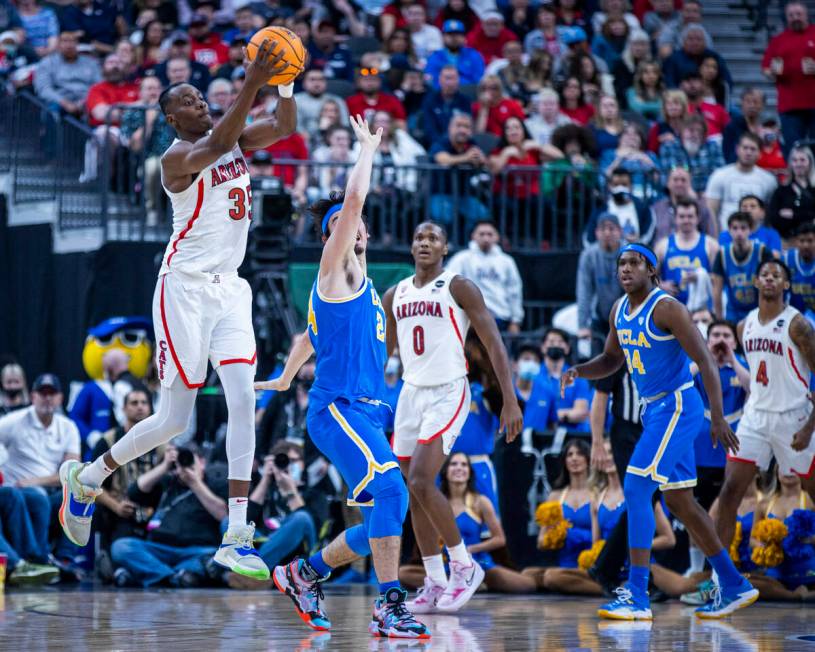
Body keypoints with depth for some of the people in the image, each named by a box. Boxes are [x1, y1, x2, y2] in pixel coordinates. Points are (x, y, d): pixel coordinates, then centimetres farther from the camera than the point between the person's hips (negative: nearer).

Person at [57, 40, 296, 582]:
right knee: (175, 420, -1)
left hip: (229, 289, 6)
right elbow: (216, 145, -34)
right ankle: (85, 477, 24)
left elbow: (286, 128, -2)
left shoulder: (236, 139, 9)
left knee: (245, 400, -10)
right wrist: (252, 84, -41)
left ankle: (237, 537, -13)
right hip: (185, 288, -6)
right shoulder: (177, 158, -13)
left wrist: (284, 84, -20)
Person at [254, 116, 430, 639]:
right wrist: (369, 148, -1)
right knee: (391, 492, -26)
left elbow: (310, 336, 37)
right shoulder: (337, 268, -1)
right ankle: (390, 606, -28)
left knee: (384, 520, 6)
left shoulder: (358, 282, 23)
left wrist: (286, 379, 48)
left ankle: (306, 574, 23)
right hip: (338, 408, -9)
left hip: (364, 413, 9)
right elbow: (353, 197, -13)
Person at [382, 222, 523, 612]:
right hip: (411, 393, 6)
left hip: (448, 394, -6)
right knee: (415, 492, 4)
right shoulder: (395, 296, 12)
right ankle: (435, 584, 12)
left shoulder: (459, 288, -6)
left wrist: (510, 401, -15)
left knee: (421, 482, -19)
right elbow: (382, 353, 23)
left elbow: (494, 345, -8)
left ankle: (464, 566, -4)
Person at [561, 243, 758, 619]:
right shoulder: (619, 311, 10)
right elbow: (612, 360, 24)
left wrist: (718, 417, -24)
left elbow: (705, 360, -18)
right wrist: (578, 371, 2)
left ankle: (637, 596, -18)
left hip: (677, 407, -9)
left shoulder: (666, 308, -16)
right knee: (679, 502, 13)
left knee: (635, 489, -17)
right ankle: (734, 586, 23)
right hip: (655, 410, 9)